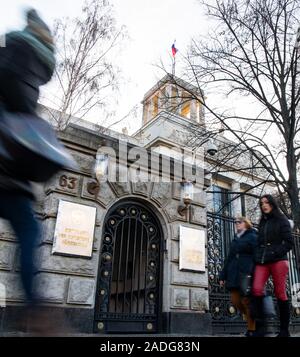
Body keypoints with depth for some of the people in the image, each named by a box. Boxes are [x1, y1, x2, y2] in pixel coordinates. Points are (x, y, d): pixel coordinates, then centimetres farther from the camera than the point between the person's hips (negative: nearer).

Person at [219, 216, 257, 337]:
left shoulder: (252, 237, 3)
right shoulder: (235, 240, 21)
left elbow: (257, 255, -7)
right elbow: (229, 258, 19)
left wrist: (252, 273, -20)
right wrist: (223, 275, 14)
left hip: (246, 274, -6)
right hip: (234, 275, 6)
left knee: (246, 301, -4)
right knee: (235, 301, 2)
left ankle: (251, 330, 11)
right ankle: (252, 318, 25)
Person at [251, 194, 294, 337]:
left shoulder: (282, 221, 7)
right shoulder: (262, 223, 21)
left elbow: (289, 242, -1)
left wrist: (274, 253, -12)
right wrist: (257, 257, 6)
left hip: (278, 260, -4)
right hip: (262, 262, 4)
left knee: (280, 293, -2)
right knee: (257, 289, -15)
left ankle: (284, 329, 9)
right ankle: (260, 325, -8)